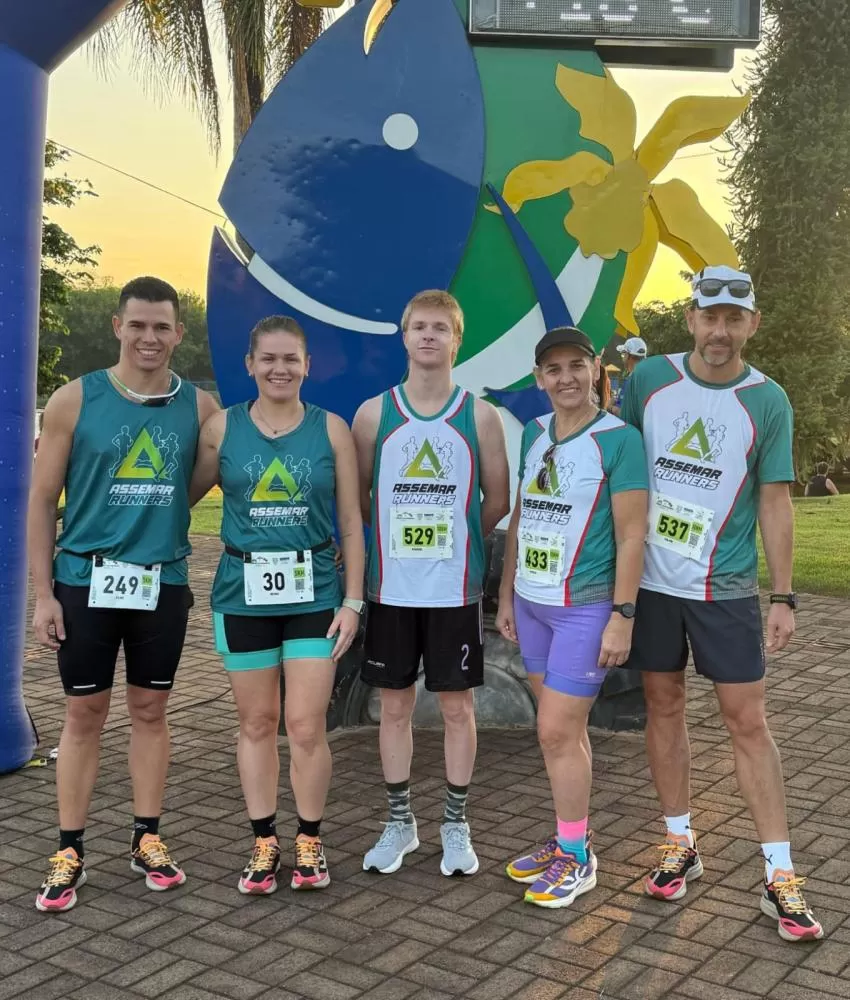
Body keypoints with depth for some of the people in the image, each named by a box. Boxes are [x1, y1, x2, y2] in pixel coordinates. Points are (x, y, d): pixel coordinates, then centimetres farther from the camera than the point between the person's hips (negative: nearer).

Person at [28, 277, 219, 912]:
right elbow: (43, 501, 0)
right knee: (85, 714, 5)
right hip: (85, 580, -1)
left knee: (151, 710, 11)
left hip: (164, 584, 2)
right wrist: (43, 593, -4)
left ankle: (147, 841, 24)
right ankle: (70, 853, 17)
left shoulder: (199, 407, 1)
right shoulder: (74, 401, -3)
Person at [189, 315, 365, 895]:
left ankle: (310, 842, 20)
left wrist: (353, 600, -2)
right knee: (257, 723, 10)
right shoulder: (222, 428, 1)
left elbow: (352, 523, 2)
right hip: (243, 594, 1)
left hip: (313, 593, -1)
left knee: (306, 727, -1)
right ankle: (265, 843, 26)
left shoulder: (331, 429, 0)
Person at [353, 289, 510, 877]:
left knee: (457, 704, 7)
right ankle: (400, 821, 25)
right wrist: (397, 538, 5)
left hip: (456, 589, -1)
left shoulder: (480, 416, -1)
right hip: (391, 588, 1)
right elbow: (357, 496, 8)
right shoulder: (374, 413, 1)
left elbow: (498, 501, 6)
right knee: (395, 704, 10)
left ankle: (456, 824, 22)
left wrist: (454, 539, 6)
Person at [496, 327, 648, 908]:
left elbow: (631, 535, -12)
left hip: (585, 608, -6)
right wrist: (507, 594, 14)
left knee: (557, 731, -2)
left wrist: (622, 615, -15)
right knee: (565, 729, 14)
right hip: (532, 603, 6)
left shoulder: (619, 439, -11)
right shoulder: (535, 434, 7)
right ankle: (568, 840, 26)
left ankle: (577, 857, 14)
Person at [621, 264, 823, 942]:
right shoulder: (649, 379, -1)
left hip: (726, 587, -2)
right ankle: (681, 845, 26)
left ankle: (779, 876, 9)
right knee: (664, 706, 10)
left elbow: (775, 501, -1)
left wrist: (784, 597, -4)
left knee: (748, 720, 0)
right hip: (649, 578, 2)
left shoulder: (767, 402, -3)